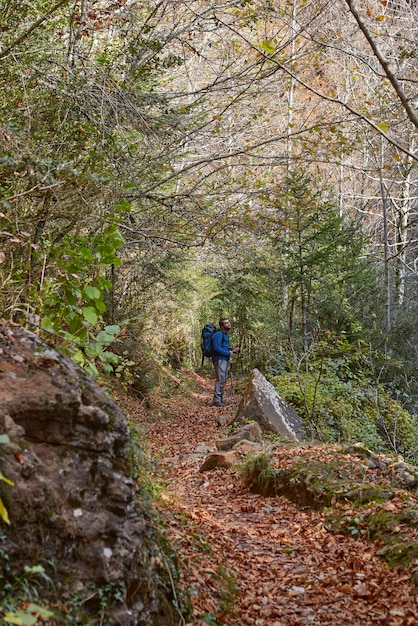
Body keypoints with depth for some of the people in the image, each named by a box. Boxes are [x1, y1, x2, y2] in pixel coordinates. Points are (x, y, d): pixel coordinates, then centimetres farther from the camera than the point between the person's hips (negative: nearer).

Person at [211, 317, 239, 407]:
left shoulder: (225, 334, 18)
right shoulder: (218, 334, -14)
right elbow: (216, 348, -23)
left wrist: (232, 349, 8)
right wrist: (228, 353, -17)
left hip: (224, 359, 10)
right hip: (219, 359, -10)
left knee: (224, 379, 13)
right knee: (220, 379, -13)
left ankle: (220, 399, 20)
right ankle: (216, 400, -12)